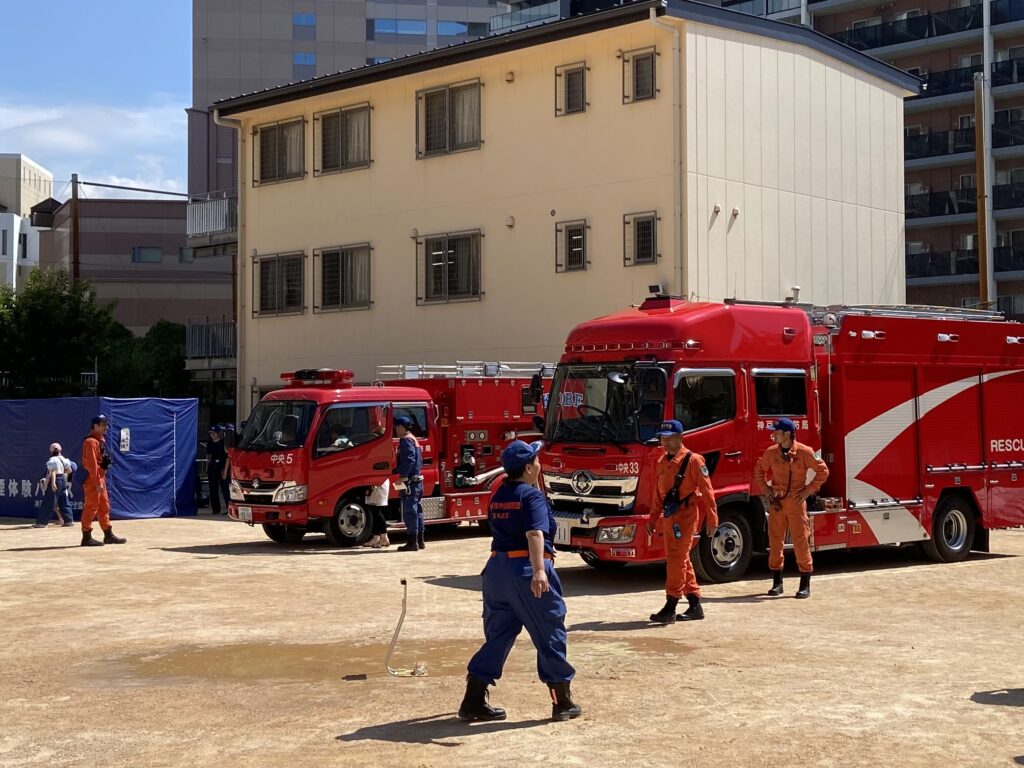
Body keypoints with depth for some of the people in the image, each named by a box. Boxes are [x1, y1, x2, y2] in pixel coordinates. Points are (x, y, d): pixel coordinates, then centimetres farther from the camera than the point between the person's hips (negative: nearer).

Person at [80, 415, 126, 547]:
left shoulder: (100, 440, 16)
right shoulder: (91, 441, -15)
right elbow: (91, 464, -21)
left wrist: (102, 480, 17)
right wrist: (98, 483, -23)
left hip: (100, 479, 10)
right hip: (92, 480, -10)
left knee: (104, 506, 13)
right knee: (91, 508, -6)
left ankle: (108, 535, 20)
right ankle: (87, 537, -2)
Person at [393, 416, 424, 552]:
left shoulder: (406, 440, -11)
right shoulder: (413, 439, 20)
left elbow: (409, 459, -23)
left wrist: (402, 475, -23)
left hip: (409, 481, -10)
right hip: (417, 479, 10)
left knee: (409, 511, -8)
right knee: (416, 510, 14)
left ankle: (412, 542, -9)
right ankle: (419, 541, 18)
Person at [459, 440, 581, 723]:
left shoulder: (498, 496, 12)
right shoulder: (532, 495, -10)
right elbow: (535, 533, -26)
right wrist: (539, 571, -36)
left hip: (497, 569, 7)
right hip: (526, 569, -7)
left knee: (497, 636, 13)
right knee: (550, 635, 6)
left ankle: (473, 702, 10)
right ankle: (563, 703, 14)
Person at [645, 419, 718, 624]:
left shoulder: (693, 460, -10)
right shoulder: (663, 461, 13)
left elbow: (706, 490, -11)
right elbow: (658, 493, 19)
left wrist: (712, 518, -14)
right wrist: (652, 519, 18)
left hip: (686, 514, -8)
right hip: (668, 516, 8)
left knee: (676, 559, -11)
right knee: (681, 560, 12)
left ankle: (670, 609, -10)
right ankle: (695, 607, 20)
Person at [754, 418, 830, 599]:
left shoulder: (804, 452, -8)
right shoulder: (771, 453, 4)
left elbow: (822, 471, -2)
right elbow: (759, 470, 19)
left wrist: (808, 490, -7)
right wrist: (765, 488, 6)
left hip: (796, 502, -4)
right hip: (776, 502, 4)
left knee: (801, 541, -3)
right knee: (775, 541, 5)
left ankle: (805, 585, 5)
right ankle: (777, 583, 16)